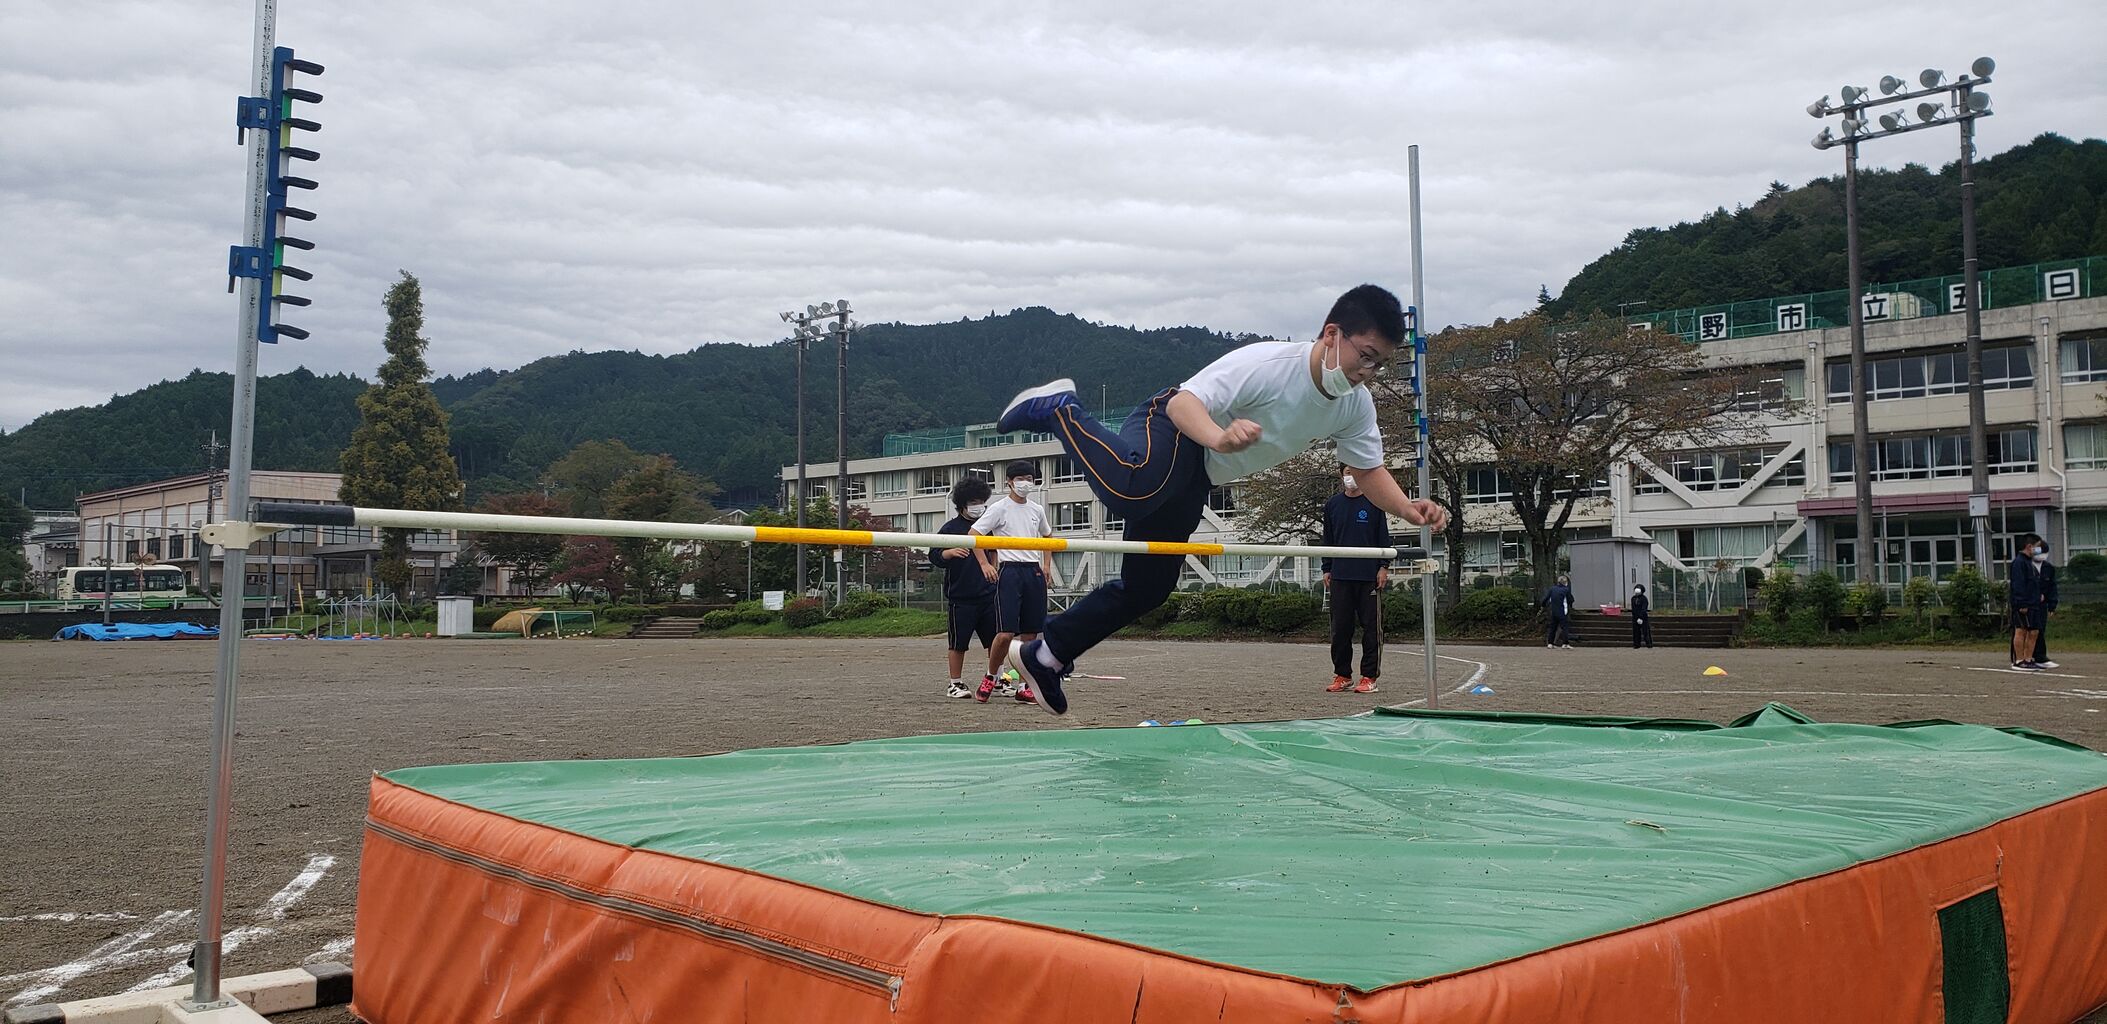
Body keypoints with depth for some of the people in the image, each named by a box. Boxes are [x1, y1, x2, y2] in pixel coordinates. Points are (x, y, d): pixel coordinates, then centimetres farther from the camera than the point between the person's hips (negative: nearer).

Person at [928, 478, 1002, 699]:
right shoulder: (950, 528, 0)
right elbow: (934, 556, -4)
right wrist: (950, 552, -20)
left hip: (989, 594, 4)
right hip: (960, 596, -4)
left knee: (997, 639, 5)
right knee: (958, 642, 2)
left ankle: (993, 677, 22)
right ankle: (956, 683, 13)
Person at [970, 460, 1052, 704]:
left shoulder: (1037, 510, 14)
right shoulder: (999, 508, -2)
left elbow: (1048, 536, 31)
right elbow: (973, 534, -3)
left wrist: (1046, 565, 18)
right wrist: (985, 564, -11)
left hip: (1034, 572, 5)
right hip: (1009, 571, -5)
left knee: (1030, 633, 4)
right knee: (1006, 633, -14)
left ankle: (1023, 686, 12)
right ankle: (990, 678, 8)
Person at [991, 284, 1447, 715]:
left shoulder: (1356, 406, -1)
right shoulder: (1268, 363, -24)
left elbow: (1369, 469, 11)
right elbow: (1183, 401, -29)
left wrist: (1406, 508, -9)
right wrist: (1220, 438, -50)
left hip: (1196, 481, 8)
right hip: (1171, 432, -8)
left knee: (1146, 587, 5)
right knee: (1131, 492, -42)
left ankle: (1044, 656, 20)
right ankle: (1059, 410, -13)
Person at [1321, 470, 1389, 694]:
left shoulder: (1374, 503, 3)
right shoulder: (1333, 505, 11)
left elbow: (1383, 538, 4)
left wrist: (1384, 567, -3)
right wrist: (1327, 569, 11)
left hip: (1369, 576, -3)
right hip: (1340, 576, 3)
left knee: (1371, 627, 0)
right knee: (1340, 627, 4)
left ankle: (1369, 677, 6)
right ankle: (1342, 675, 14)